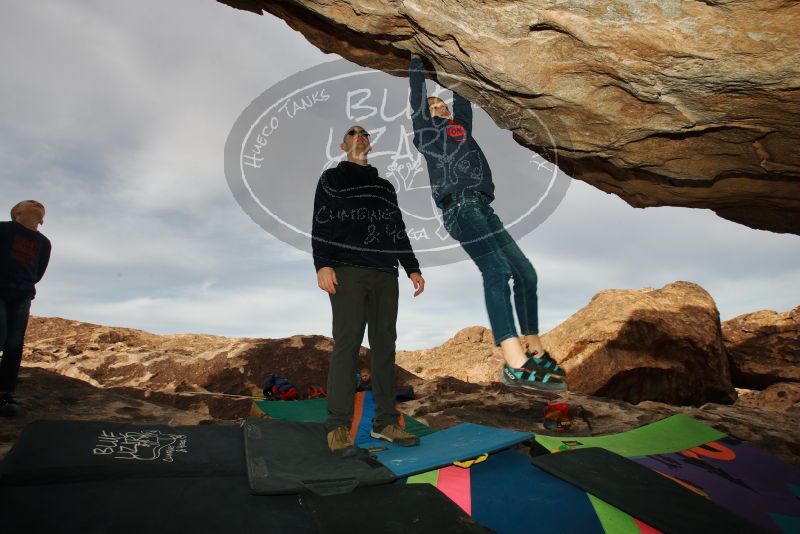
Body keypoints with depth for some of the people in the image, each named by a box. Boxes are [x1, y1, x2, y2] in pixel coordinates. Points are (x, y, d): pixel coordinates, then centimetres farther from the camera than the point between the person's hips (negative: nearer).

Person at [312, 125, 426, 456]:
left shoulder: (385, 187, 27)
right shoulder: (332, 178, 13)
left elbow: (398, 231, 23)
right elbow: (321, 223, -1)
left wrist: (412, 268, 12)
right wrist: (323, 264, -15)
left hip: (385, 274, 5)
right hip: (347, 271, -5)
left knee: (385, 346, 2)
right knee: (346, 344, -11)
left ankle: (385, 422, 8)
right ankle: (338, 427, -6)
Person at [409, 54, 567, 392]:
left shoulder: (462, 126, 34)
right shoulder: (425, 130, 20)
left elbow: (461, 97, 43)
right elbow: (416, 95, 22)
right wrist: (416, 59, 34)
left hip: (481, 207, 7)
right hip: (458, 204, -7)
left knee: (524, 272, 0)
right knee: (497, 270, -25)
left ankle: (535, 351, 9)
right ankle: (515, 365, -32)